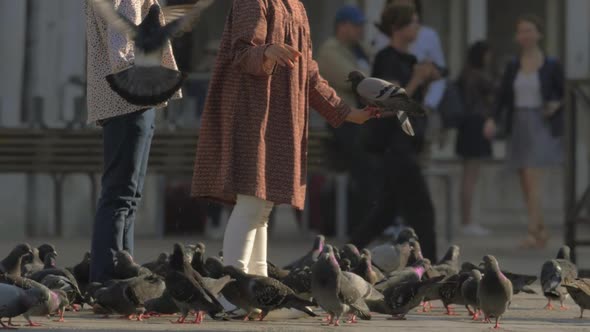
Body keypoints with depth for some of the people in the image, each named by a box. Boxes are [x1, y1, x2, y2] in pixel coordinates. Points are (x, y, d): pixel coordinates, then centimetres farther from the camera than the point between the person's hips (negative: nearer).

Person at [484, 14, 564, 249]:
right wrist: (493, 119, -10)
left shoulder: (551, 66, -2)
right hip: (518, 126, 5)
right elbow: (503, 97, 6)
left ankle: (532, 232, -16)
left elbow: (564, 95, 4)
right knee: (526, 185, 7)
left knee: (532, 181, -15)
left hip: (541, 126, -5)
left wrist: (556, 105, -17)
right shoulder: (512, 67, 8)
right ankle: (541, 230, 20)